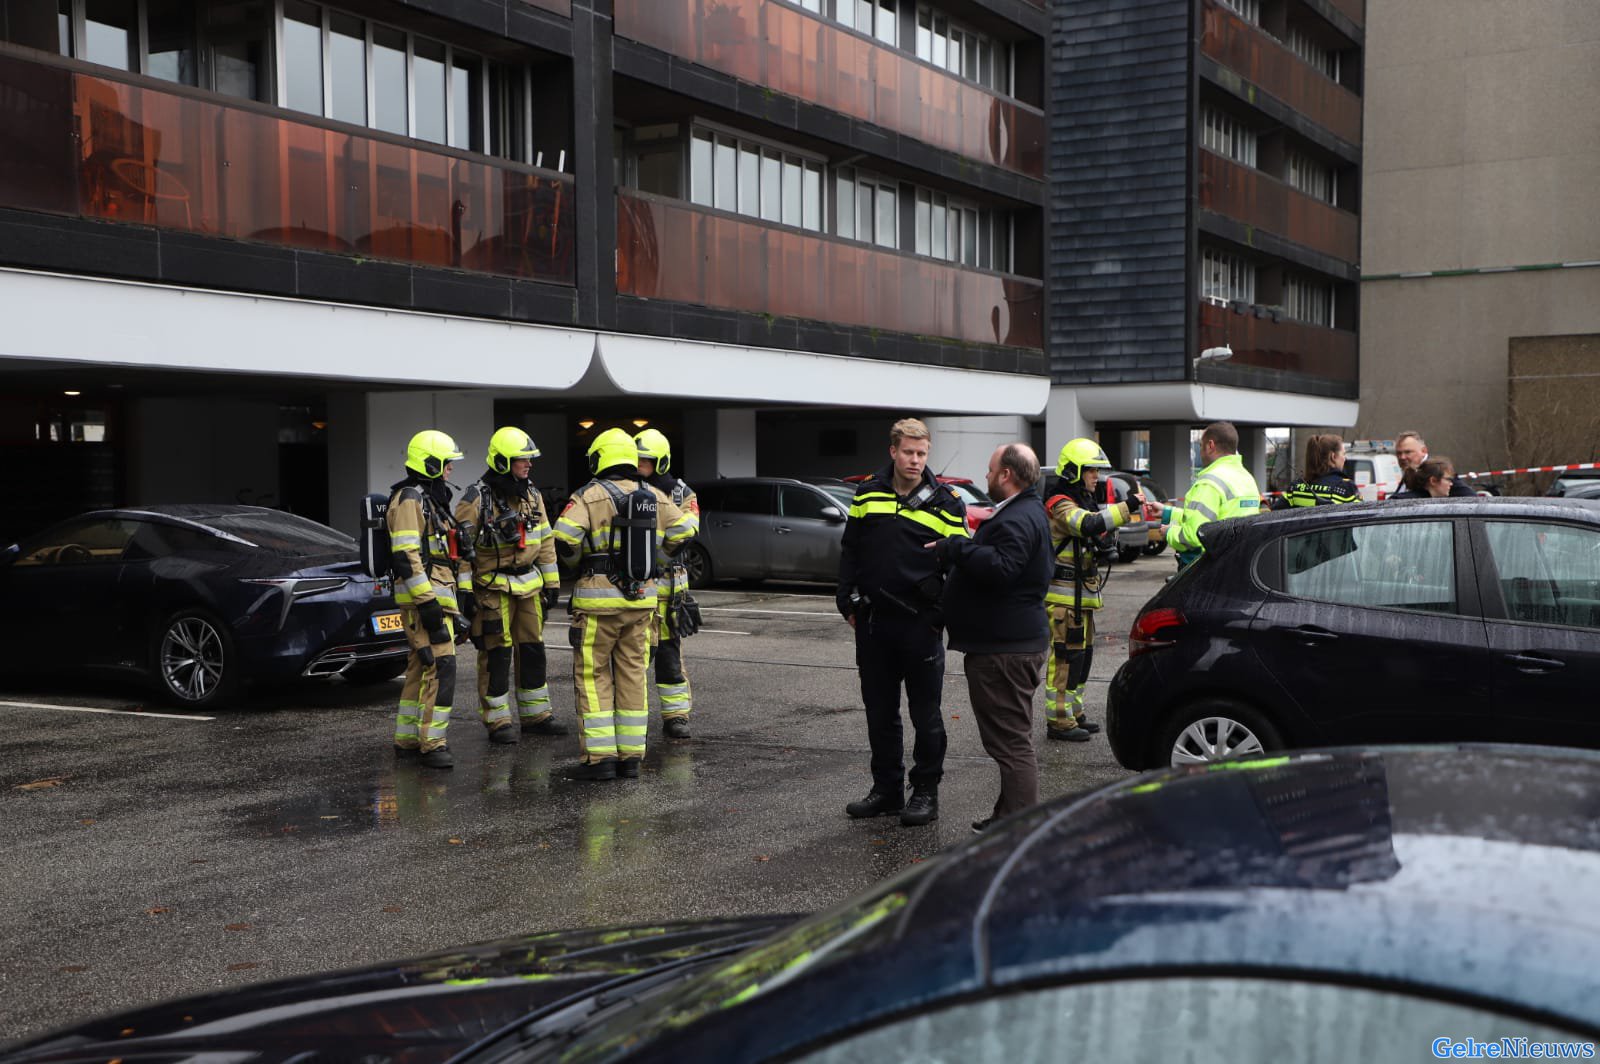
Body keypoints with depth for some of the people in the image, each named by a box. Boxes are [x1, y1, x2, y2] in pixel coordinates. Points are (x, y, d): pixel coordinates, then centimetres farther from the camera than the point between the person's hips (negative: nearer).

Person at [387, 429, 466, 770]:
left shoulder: (429, 499, 20)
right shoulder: (409, 500, -13)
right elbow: (405, 556, -21)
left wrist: (447, 600, 26)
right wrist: (427, 602, -24)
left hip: (433, 596, 11)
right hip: (423, 597, -11)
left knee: (421, 667, 13)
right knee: (440, 666, -14)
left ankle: (407, 739, 20)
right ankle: (431, 744, -12)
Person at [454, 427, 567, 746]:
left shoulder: (532, 496, 9)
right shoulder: (476, 499, -11)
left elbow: (545, 541, 14)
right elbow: (463, 548, -11)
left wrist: (552, 582, 12)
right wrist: (464, 590, -14)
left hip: (529, 585, 6)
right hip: (493, 586, -6)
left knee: (532, 650, 11)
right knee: (496, 653, -3)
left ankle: (535, 714, 22)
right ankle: (497, 720, 6)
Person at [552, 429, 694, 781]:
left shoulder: (590, 495, -9)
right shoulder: (656, 498, 6)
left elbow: (564, 539, -18)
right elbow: (683, 533, 13)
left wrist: (581, 555, 3)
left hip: (598, 600, -5)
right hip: (642, 600, 5)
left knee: (593, 676, 3)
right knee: (632, 675, 11)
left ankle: (600, 757, -1)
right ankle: (631, 756, 12)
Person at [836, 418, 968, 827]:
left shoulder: (945, 503, -1)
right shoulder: (867, 495, 7)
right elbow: (849, 552, 14)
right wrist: (848, 603, 8)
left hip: (921, 624, -3)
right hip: (873, 621, 3)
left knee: (925, 714, 4)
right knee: (880, 712, 12)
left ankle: (926, 793, 15)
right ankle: (886, 788, 24)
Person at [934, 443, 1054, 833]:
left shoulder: (1018, 520, -19)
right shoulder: (1022, 513, 18)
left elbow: (1000, 567, -33)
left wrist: (954, 548, -24)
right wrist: (956, 551, 13)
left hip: (1005, 650, -12)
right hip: (1006, 642, 12)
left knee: (1010, 740, -8)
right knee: (1011, 738, 19)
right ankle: (1010, 815, 30)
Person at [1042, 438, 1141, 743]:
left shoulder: (1081, 500, 19)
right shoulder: (1061, 505, -16)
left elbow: (1096, 530, 28)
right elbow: (1089, 525, -34)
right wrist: (1126, 507, -35)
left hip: (1081, 595, 10)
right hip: (1064, 595, -10)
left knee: (1082, 654, 15)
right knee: (1066, 656, -9)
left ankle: (1073, 714, 24)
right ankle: (1059, 721, -6)